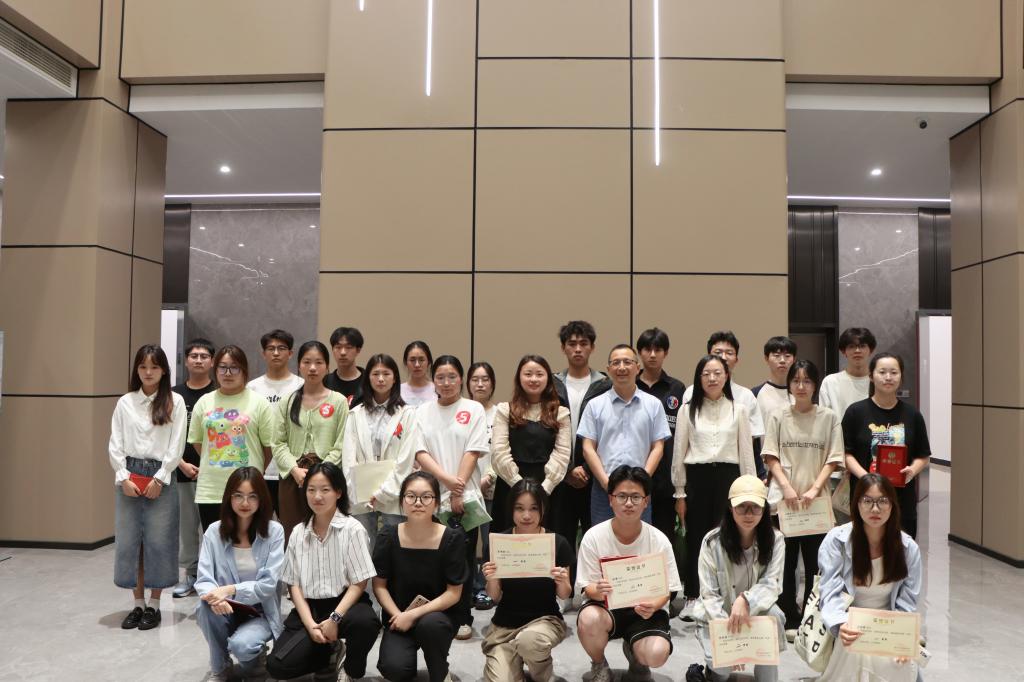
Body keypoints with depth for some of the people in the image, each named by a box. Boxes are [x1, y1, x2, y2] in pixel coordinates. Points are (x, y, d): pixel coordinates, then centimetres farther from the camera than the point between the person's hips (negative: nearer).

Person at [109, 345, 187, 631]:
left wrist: (159, 478, -10)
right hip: (128, 476, 3)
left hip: (160, 476, -3)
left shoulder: (175, 401, 0)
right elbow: (115, 444, 5)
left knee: (158, 541, 1)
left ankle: (154, 605, 14)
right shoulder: (125, 402, 7)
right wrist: (124, 477, -6)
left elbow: (176, 445, -4)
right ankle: (138, 604, 19)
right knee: (128, 540, 6)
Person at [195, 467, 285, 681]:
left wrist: (231, 589, -28)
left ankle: (256, 660, 9)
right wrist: (214, 594, -33)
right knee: (207, 606, -29)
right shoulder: (214, 531, -5)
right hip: (227, 611, 3)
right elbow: (203, 579, -10)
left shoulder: (274, 531, -11)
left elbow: (268, 584, -14)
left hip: (260, 613, -2)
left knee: (241, 645, -31)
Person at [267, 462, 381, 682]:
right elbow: (294, 584, 4)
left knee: (366, 622, -37)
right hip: (309, 608, 4)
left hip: (344, 604, -3)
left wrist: (334, 618, -20)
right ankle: (330, 653, 13)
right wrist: (310, 623, -10)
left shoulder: (352, 528, -7)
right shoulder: (298, 532, 6)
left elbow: (359, 583, -9)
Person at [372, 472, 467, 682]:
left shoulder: (452, 538, -13)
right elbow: (379, 585, 0)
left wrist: (413, 615, -18)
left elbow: (453, 593, -10)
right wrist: (398, 615, -15)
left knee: (430, 624, -36)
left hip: (439, 614, -1)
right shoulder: (388, 536, -8)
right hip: (398, 617, 1)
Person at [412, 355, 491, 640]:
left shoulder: (474, 409, 4)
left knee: (464, 559, 4)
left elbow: (473, 451, -3)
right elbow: (420, 452, 1)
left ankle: (463, 618, 16)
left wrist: (459, 490, -10)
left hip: (465, 496, -1)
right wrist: (447, 480, -12)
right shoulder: (423, 411, 9)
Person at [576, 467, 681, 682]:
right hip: (606, 607, 0)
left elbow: (667, 589, -4)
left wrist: (653, 606, -27)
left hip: (646, 610, 1)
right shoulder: (594, 537, -12)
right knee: (588, 618, -35)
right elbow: (587, 587, -8)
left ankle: (634, 653, 14)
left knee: (656, 654, -28)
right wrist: (599, 591, -33)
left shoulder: (659, 540, -9)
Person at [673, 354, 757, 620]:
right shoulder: (689, 409, 4)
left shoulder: (738, 410, 5)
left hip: (727, 477, 0)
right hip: (697, 477, 0)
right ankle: (692, 597, 18)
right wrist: (680, 493, 2)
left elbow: (746, 453, 6)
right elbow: (679, 453, 4)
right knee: (695, 538, 5)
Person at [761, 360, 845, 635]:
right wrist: (787, 488, -13)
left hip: (817, 500, 0)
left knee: (815, 561, 7)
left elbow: (833, 459, -2)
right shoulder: (778, 417, 2)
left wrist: (814, 489, -14)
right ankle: (789, 619, 17)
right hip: (783, 499, 0)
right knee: (786, 561, 6)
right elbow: (771, 458, -1)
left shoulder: (829, 418, 1)